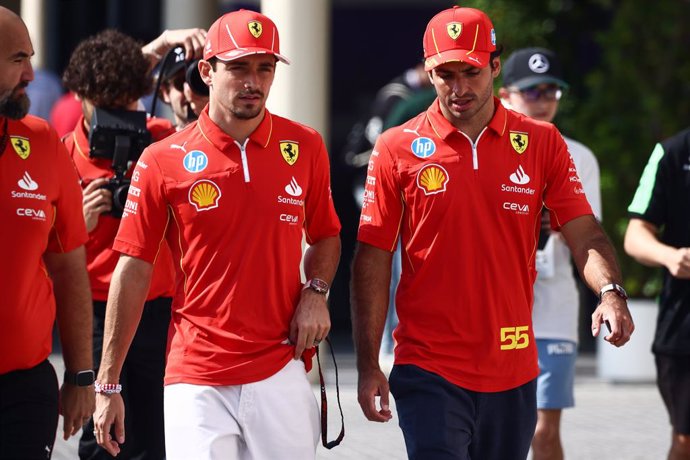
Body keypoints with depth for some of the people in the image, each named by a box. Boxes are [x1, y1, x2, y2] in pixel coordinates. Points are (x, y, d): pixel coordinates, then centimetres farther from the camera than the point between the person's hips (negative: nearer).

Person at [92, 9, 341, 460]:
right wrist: (108, 385, -1)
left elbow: (325, 236, 20)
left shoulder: (305, 148, 6)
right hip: (197, 382, -2)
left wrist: (316, 292, -3)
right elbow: (133, 272, 1)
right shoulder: (163, 161, -1)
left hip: (281, 374, 2)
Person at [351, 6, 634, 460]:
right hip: (429, 371, -2)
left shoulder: (542, 143, 5)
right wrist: (368, 366, -5)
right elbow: (373, 261, 0)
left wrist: (610, 291, -21)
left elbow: (584, 233, 0)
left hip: (513, 371, 3)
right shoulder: (397, 149, 0)